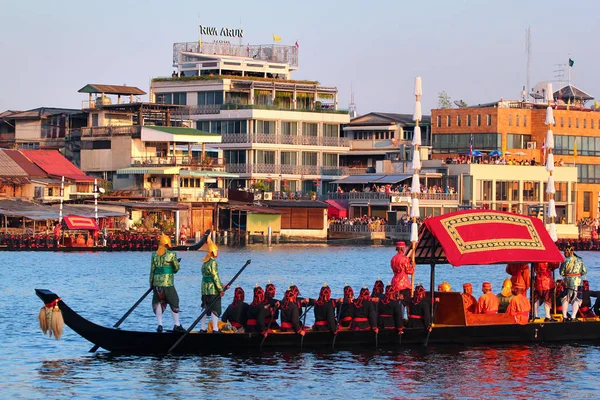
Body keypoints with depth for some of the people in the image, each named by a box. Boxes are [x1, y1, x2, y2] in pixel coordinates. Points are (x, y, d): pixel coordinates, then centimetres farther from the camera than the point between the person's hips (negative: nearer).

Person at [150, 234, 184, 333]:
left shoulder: (154, 254, 3)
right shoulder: (171, 254, -7)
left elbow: (152, 270, 6)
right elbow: (177, 268, 2)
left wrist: (151, 283, 13)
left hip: (156, 282, 4)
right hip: (167, 283, -4)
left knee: (158, 303, 11)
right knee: (174, 303, 6)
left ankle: (160, 325, 6)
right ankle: (177, 325, 10)